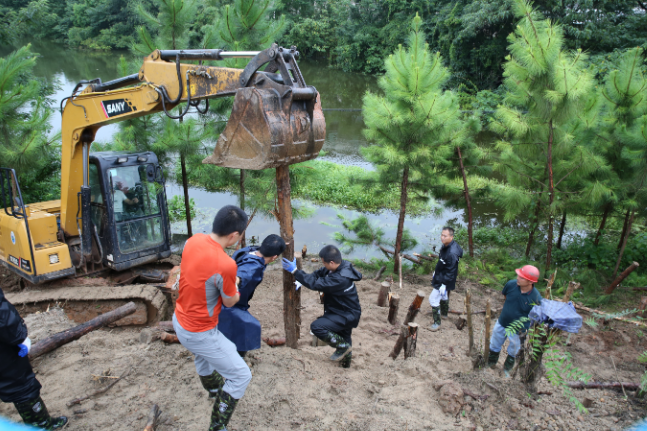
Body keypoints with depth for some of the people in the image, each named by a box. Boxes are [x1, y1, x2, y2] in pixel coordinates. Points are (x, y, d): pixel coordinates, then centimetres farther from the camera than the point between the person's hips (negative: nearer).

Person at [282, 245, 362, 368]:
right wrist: (302, 281, -9)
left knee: (317, 327, -21)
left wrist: (295, 271, -29)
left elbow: (315, 284, -34)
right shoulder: (342, 266, -7)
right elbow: (318, 274, 4)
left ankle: (343, 346, -3)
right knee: (343, 338, 26)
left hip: (347, 315, -9)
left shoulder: (340, 279, -35)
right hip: (345, 312, 9)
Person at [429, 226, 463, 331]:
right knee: (443, 296, 29)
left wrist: (444, 284, -25)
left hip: (444, 280, -10)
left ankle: (437, 322, 8)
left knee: (433, 299, -5)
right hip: (439, 275, 10)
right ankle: (444, 312, 52)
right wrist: (436, 273, 21)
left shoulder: (452, 253, -34)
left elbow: (451, 272, -29)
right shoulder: (445, 246, -4)